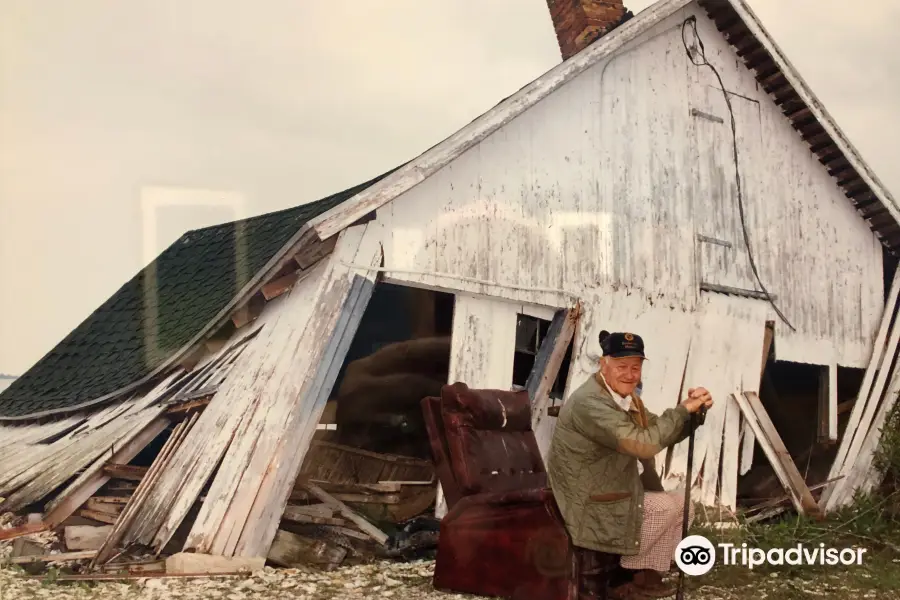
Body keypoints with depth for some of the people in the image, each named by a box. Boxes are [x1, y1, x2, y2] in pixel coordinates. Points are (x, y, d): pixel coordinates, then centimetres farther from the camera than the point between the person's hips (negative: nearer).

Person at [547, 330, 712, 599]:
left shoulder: (627, 398, 8)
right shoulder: (590, 402, -25)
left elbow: (661, 433, 11)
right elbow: (643, 444, -31)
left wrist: (693, 412, -8)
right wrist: (683, 409, -23)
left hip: (610, 495, 10)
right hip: (591, 506, -10)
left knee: (679, 504, 10)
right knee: (677, 505, -10)